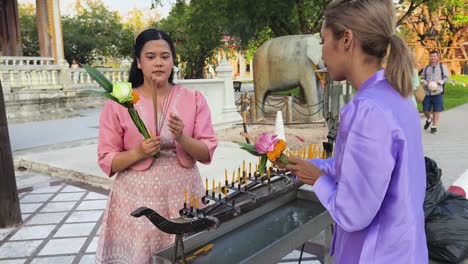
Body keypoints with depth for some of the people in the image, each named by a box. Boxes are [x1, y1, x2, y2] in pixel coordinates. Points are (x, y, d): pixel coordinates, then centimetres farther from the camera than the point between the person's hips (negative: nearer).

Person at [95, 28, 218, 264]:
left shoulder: (194, 99, 1)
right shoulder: (118, 103, -3)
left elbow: (207, 153, -1)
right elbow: (106, 160, -1)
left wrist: (182, 138, -18)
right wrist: (138, 152, -18)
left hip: (183, 194, 2)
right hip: (137, 198, -1)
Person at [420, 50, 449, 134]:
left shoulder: (442, 67, 5)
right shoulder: (426, 68, 11)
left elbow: (446, 77, 4)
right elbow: (422, 79, 12)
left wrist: (439, 82, -13)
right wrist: (426, 83, -9)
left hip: (438, 92, -2)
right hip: (427, 92, 2)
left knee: (436, 110, 1)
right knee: (425, 110, 3)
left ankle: (434, 126, 11)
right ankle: (428, 119, 35)